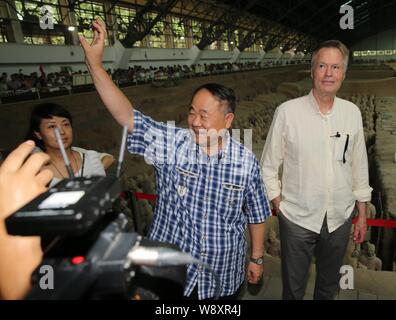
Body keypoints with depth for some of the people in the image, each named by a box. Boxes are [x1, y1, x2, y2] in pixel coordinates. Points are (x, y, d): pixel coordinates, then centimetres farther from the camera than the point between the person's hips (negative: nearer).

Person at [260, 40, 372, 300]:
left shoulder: (352, 112, -1)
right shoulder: (287, 111, -12)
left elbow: (360, 166, 7)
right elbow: (269, 166, -5)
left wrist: (362, 215, 10)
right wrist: (280, 206, -6)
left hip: (341, 219, 3)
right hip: (297, 219, -3)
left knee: (329, 286, 24)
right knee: (293, 288, 16)